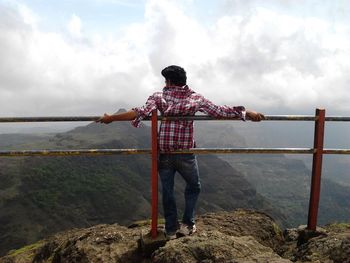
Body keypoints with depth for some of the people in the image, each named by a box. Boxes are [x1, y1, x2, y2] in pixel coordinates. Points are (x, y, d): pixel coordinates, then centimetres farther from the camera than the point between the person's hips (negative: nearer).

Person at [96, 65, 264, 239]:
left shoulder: (159, 97, -2)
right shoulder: (195, 98, 0)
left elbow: (141, 112, -16)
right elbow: (219, 111, -2)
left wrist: (111, 118, -12)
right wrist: (248, 113, 7)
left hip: (164, 154, 1)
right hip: (186, 154, 0)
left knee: (167, 190, 15)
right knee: (193, 187, 22)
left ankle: (171, 229, 24)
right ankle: (187, 225, 24)